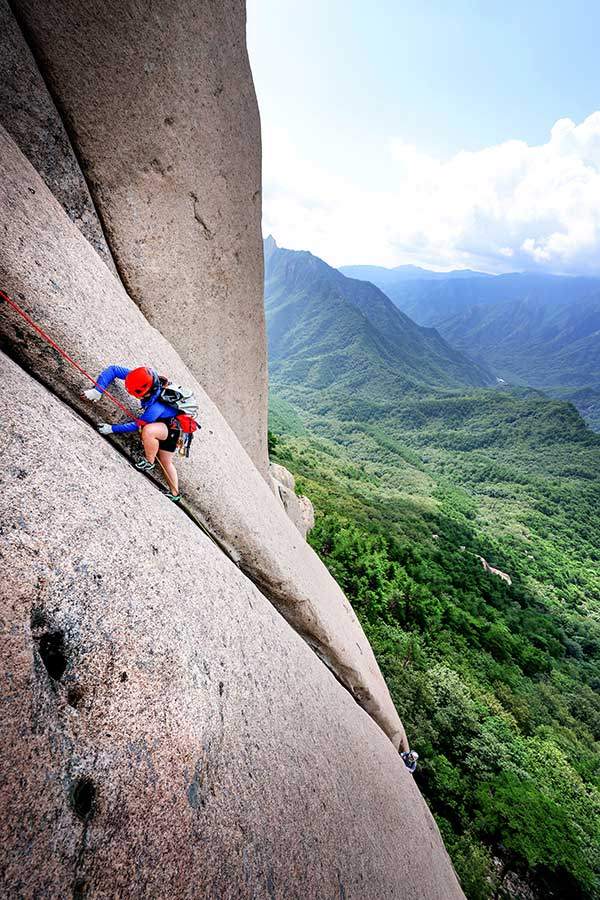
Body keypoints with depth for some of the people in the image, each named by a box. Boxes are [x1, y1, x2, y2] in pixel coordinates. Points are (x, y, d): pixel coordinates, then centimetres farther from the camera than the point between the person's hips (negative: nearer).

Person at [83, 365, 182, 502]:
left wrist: (112, 429, -24)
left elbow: (137, 425, -27)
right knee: (166, 461, 15)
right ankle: (174, 494, 31)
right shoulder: (146, 378, -23)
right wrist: (98, 390, -27)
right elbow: (113, 370, -17)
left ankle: (149, 463, -11)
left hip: (173, 425, -8)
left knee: (148, 430, -37)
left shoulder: (156, 407, -40)